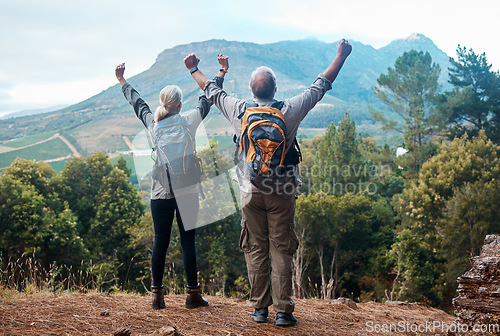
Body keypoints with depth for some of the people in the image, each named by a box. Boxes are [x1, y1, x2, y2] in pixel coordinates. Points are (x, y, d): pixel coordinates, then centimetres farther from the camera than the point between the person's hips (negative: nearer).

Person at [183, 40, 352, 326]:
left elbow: (212, 90, 14)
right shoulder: (289, 111, -7)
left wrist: (194, 69, 31)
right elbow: (321, 86, 3)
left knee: (256, 250, 9)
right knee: (281, 251, 2)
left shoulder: (239, 111, -3)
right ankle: (283, 310, 4)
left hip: (251, 192, 2)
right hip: (281, 193, -1)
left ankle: (259, 308, 13)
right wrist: (341, 56, 15)